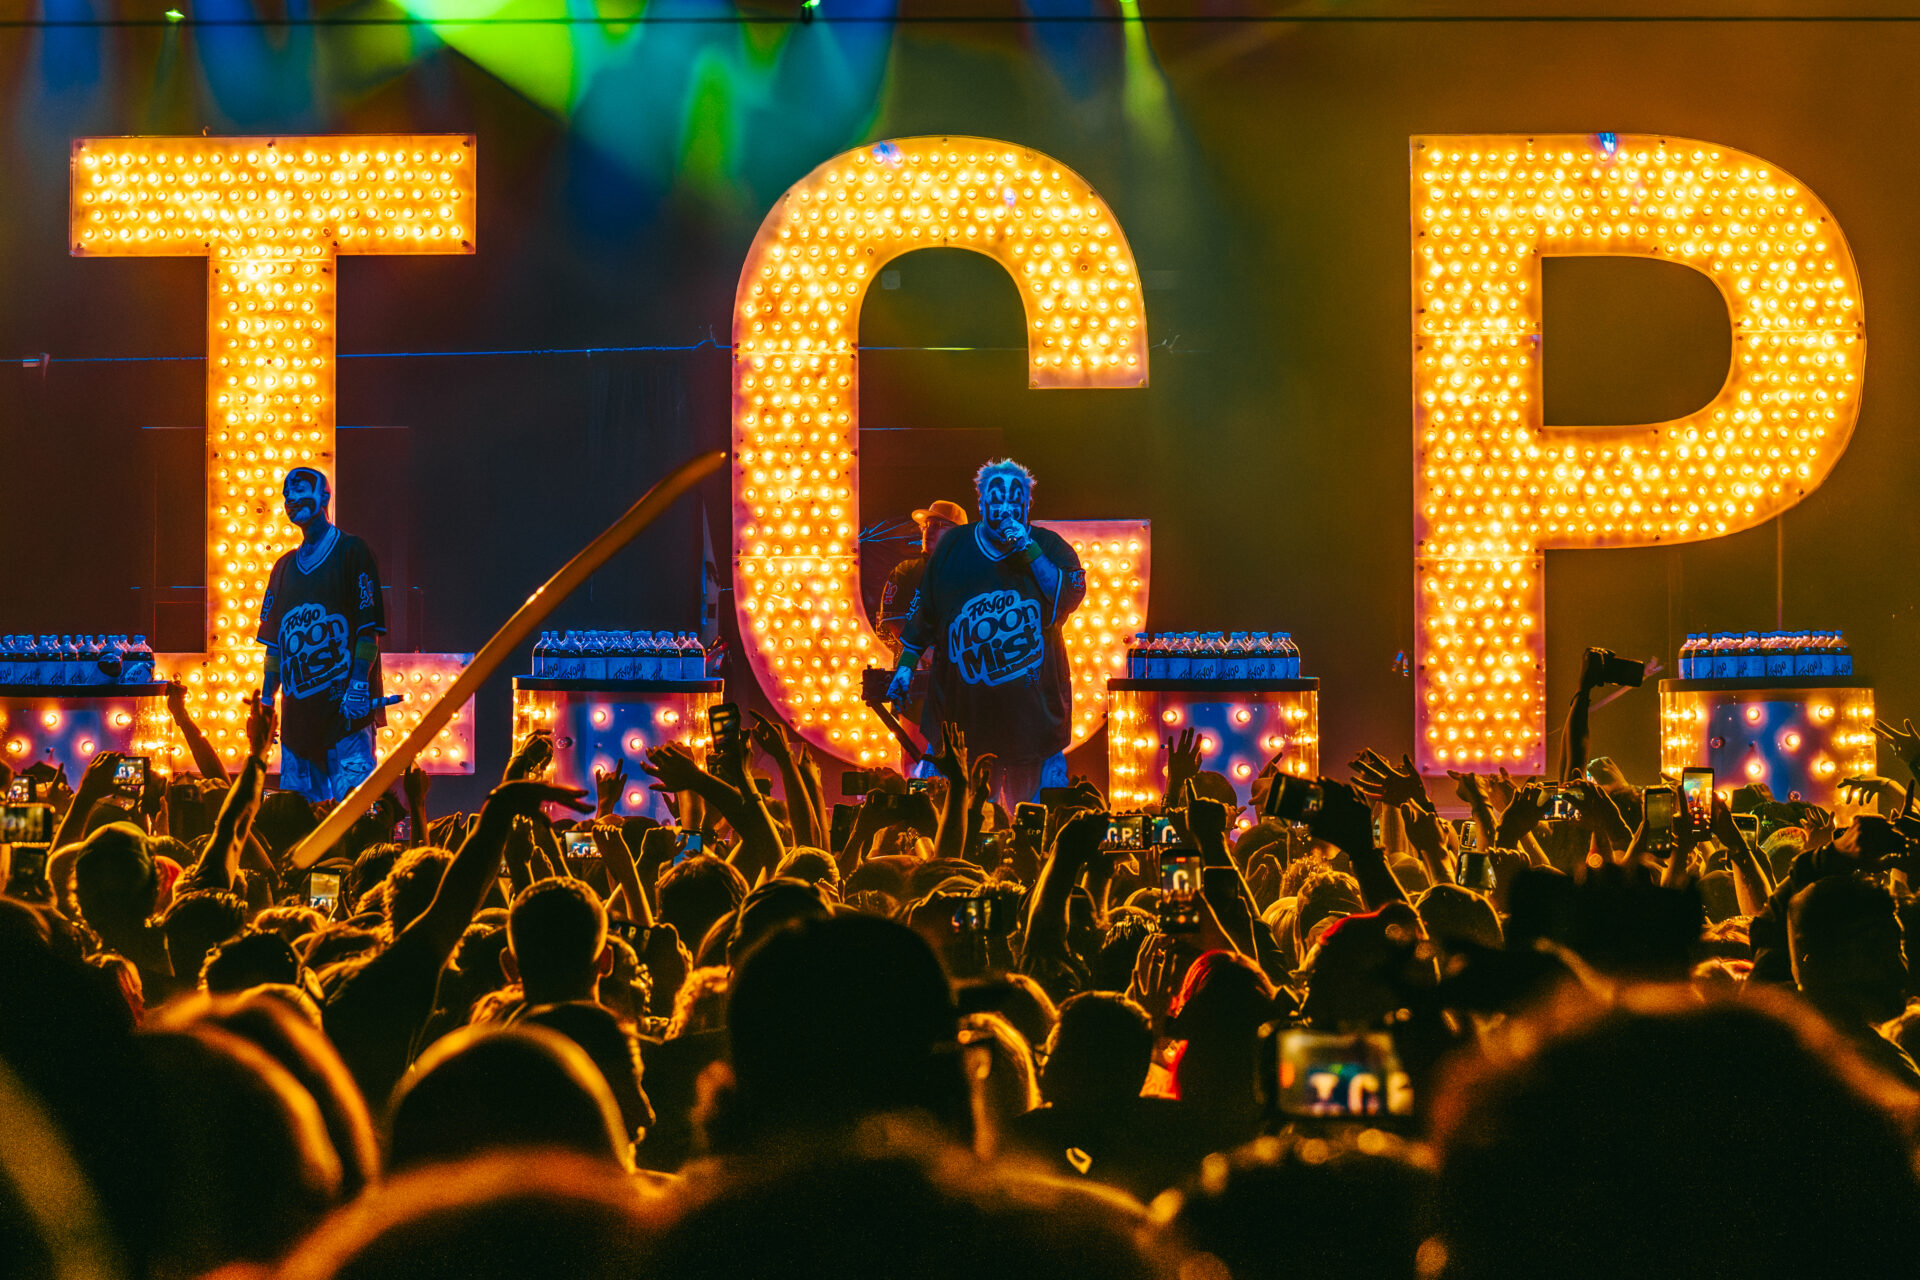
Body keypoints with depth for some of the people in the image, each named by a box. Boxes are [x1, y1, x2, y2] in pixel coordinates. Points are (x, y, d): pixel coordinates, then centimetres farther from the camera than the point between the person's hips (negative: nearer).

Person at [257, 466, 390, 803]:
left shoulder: (351, 552, 1)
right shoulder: (285, 566, 19)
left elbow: (369, 625, -6)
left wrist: (358, 684, -16)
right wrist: (265, 698, 14)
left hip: (344, 706, -6)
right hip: (298, 710, 6)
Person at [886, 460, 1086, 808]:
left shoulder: (1048, 547, 2)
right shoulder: (953, 548, 6)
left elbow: (1069, 597, -14)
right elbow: (923, 611, 13)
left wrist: (1028, 550, -17)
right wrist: (906, 665, 10)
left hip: (1032, 711, -1)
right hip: (962, 711, 1)